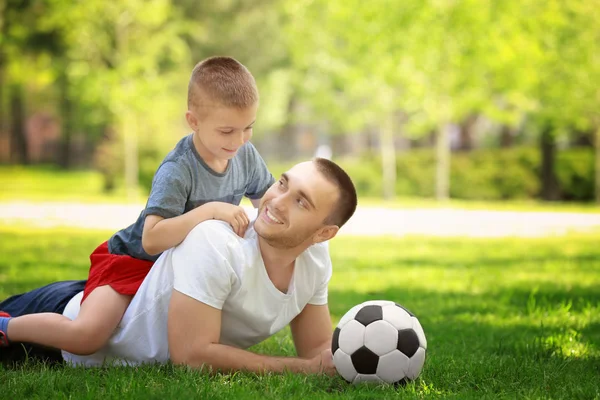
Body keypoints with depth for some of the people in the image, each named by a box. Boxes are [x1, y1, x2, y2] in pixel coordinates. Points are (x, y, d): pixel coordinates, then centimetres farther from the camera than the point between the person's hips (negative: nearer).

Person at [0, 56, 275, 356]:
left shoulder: (246, 156, -8)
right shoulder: (177, 171, -30)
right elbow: (151, 240, -41)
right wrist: (210, 210, -46)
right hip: (134, 261, -8)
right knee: (86, 336, -28)